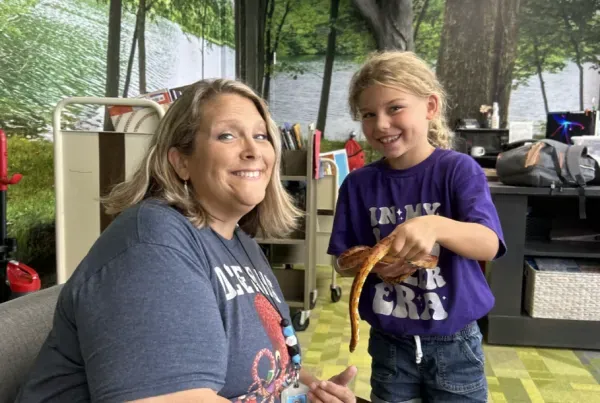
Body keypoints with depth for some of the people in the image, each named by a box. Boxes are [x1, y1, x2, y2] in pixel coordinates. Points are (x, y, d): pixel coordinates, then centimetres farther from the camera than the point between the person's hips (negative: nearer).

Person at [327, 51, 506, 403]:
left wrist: (436, 226, -41)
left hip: (453, 344, -2)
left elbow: (489, 245, -23)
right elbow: (343, 262, 1)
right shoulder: (359, 184, -5)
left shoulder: (458, 169, -12)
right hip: (389, 344, 2)